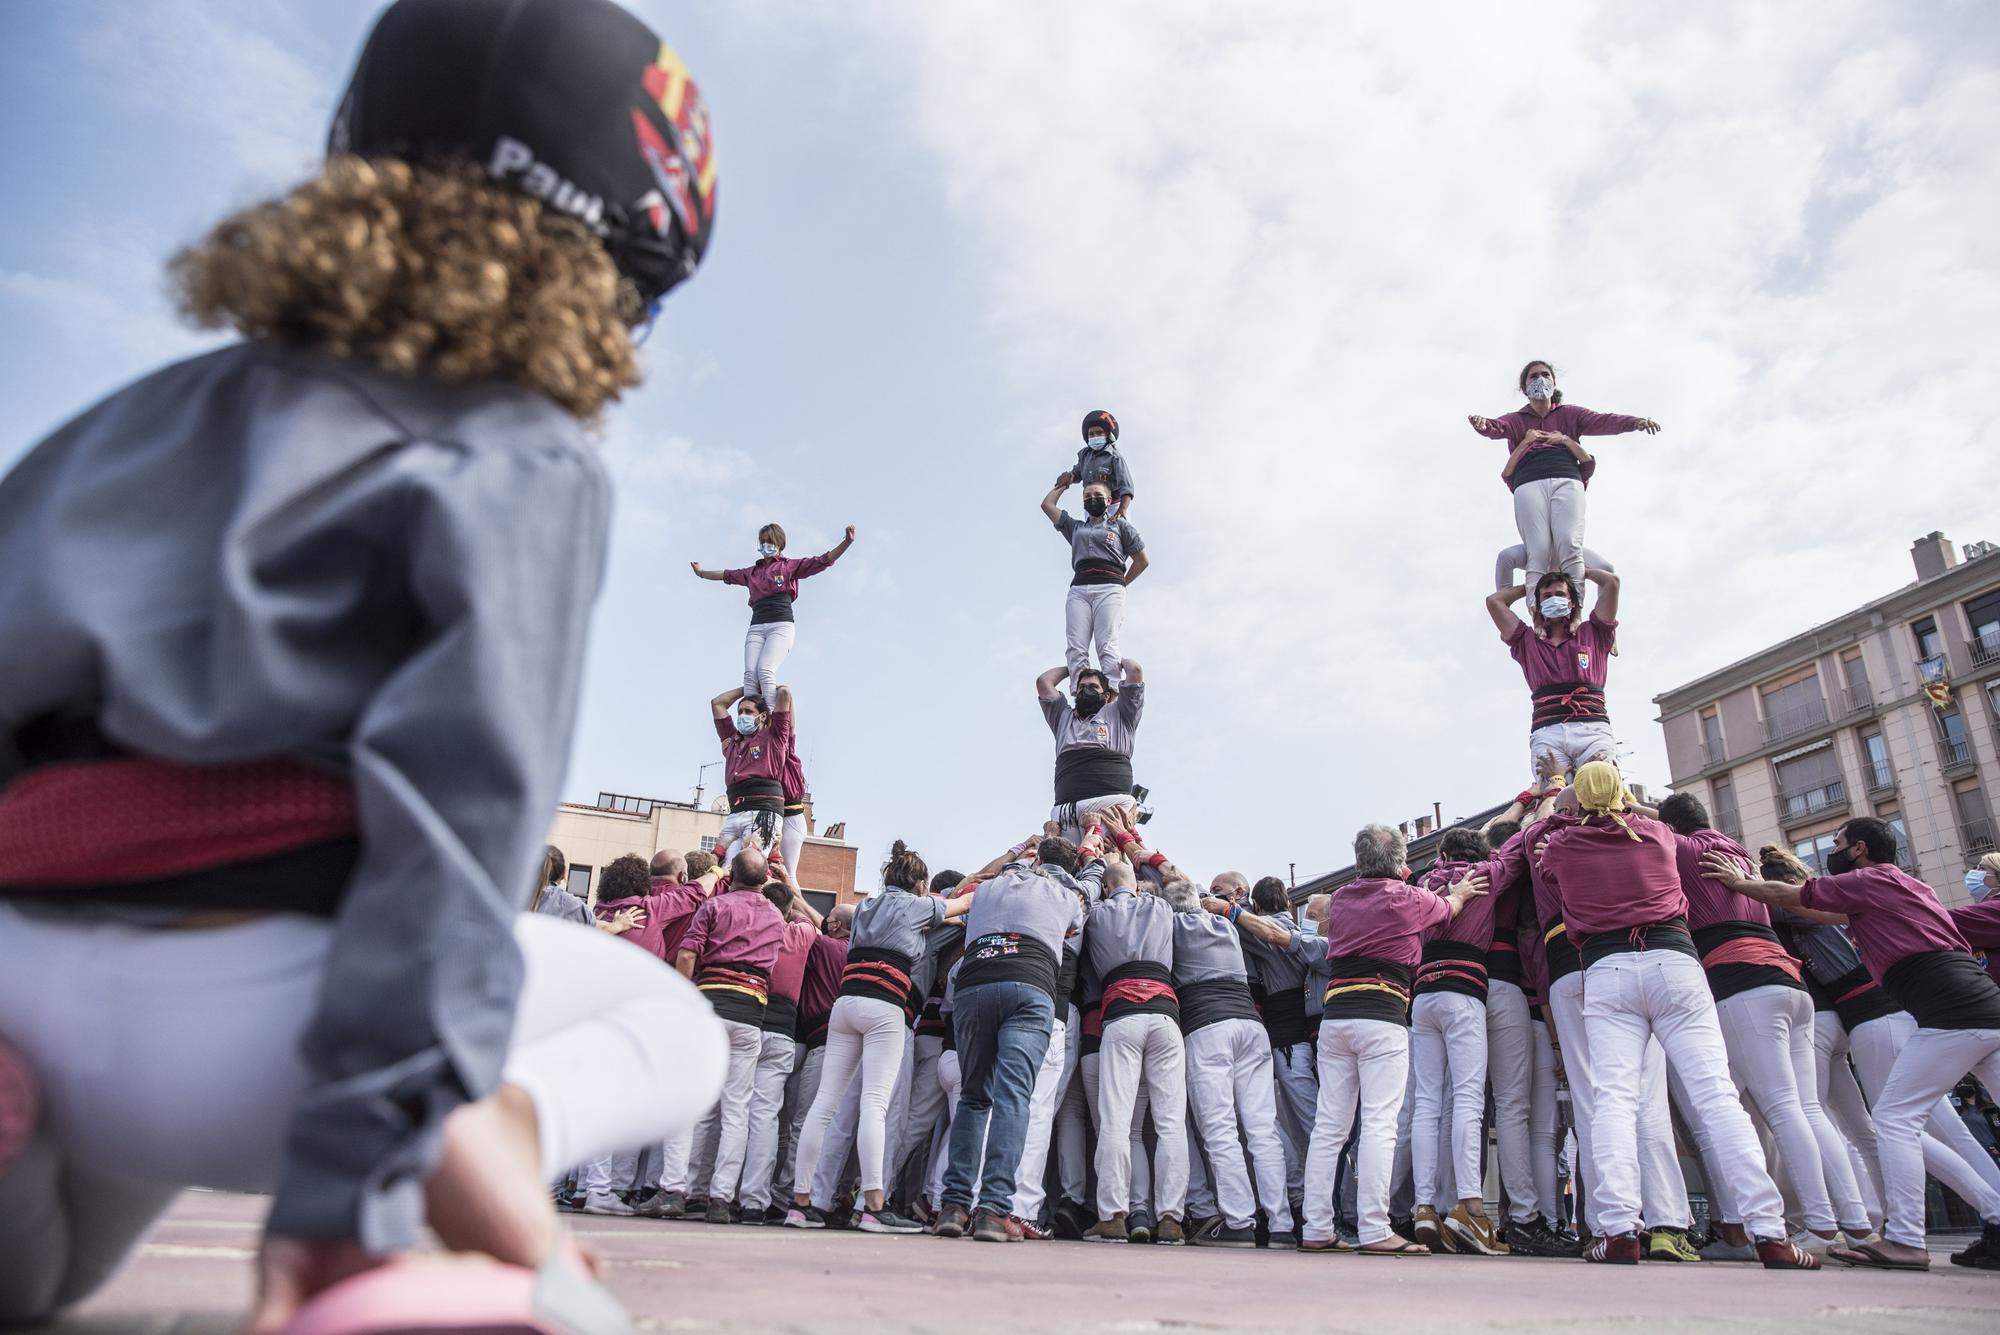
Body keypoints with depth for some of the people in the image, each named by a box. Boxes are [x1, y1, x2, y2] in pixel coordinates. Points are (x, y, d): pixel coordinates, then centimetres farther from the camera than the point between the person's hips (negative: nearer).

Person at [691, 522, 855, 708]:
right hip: (756, 627, 4)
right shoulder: (752, 571, 25)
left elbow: (823, 561, 4)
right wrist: (701, 573, 53)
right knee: (750, 674, -17)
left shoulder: (790, 566, 13)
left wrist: (847, 542, -8)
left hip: (781, 625, -4)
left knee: (765, 670, -25)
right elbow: (725, 575, 41)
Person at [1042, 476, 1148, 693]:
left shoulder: (1120, 525, 23)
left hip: (1109, 588, -3)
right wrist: (1063, 485, 45)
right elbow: (1047, 505, 33)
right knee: (1076, 648, -16)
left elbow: (1143, 560, 21)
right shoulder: (1075, 527, 31)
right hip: (1079, 589, 3)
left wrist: (1122, 583, 17)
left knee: (1107, 646, -20)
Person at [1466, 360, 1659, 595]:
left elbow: (1603, 421, 12)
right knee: (1538, 552, -19)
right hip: (1529, 484, -1)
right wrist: (1482, 424, -20)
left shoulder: (1569, 414, 28)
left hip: (1566, 480, 1)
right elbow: (1496, 428, 5)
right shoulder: (1516, 421, 27)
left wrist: (1635, 422, -8)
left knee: (1569, 546, -21)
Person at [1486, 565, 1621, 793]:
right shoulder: (1528, 642, 28)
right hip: (1547, 733, 1)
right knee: (1550, 794, -26)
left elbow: (1612, 582, 20)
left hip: (1592, 727, -1)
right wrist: (1530, 587, 38)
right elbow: (1493, 601, 26)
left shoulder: (1591, 634, 25)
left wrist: (1581, 572, 36)